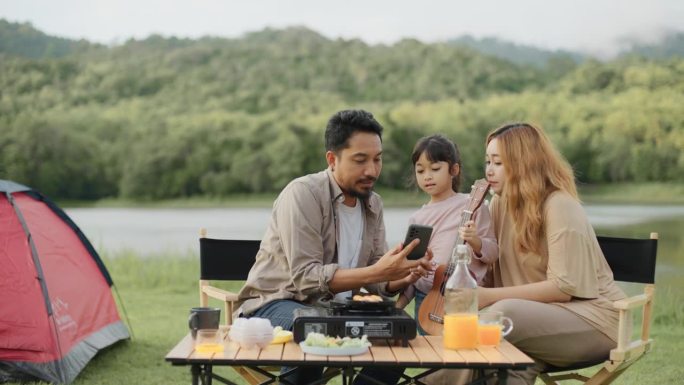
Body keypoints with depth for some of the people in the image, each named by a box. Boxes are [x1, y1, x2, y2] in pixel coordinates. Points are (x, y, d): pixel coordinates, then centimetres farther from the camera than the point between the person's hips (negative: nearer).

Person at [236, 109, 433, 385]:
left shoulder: (373, 203, 5)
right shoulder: (303, 194, -18)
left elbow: (375, 277, 4)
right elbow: (306, 277, -26)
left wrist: (402, 277, -19)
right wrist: (376, 272, -35)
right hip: (276, 305, -6)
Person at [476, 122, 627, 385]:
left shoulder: (560, 206, -16)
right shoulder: (501, 203, 6)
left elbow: (563, 288, -22)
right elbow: (492, 272, 0)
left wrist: (491, 296, -26)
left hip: (592, 318, -5)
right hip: (542, 314, 5)